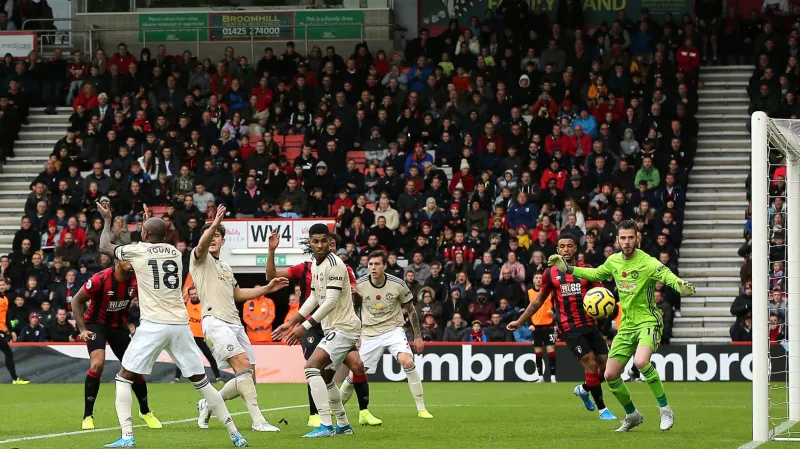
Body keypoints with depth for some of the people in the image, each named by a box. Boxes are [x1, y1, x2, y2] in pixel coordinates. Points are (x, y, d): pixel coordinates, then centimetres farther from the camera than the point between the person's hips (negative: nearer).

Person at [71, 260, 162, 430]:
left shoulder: (136, 281, -13)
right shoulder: (100, 279, -25)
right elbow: (76, 301, -13)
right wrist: (82, 329, -19)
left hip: (119, 326, 4)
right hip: (96, 323, -4)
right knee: (98, 364, -26)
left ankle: (145, 411, 29)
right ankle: (87, 416, -15)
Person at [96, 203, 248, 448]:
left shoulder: (137, 250, 0)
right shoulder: (175, 252, 12)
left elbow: (105, 247, 18)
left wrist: (107, 220, 33)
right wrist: (151, 221, 48)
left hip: (152, 326, -4)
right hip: (180, 325, 4)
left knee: (124, 378, 8)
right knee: (201, 381, 11)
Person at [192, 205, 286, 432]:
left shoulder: (225, 267, 27)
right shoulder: (200, 259, 4)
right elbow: (202, 246, -19)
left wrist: (267, 288, 28)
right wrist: (214, 224, -37)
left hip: (235, 324, 8)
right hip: (215, 321, -8)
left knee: (248, 378, 3)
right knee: (243, 364, -24)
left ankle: (208, 404, 24)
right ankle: (258, 420, -27)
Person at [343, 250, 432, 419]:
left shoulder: (398, 284, -11)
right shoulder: (360, 285, -11)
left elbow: (411, 310, 2)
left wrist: (418, 336, 4)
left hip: (393, 330, -1)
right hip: (370, 333, 1)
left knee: (407, 362, -26)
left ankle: (421, 408, -18)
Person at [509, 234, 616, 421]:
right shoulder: (550, 274, 5)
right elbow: (539, 300, 17)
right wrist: (519, 321, 17)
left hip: (590, 323, 3)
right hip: (569, 327, -3)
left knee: (605, 366, 0)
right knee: (591, 364, -14)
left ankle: (583, 389, 31)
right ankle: (602, 409, -3)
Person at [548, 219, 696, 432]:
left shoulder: (647, 263, -16)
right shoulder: (613, 261, 5)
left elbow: (668, 276, -31)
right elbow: (596, 274, 25)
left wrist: (680, 286, -53)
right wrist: (569, 269, 22)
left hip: (648, 322, -7)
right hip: (626, 325, 7)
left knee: (641, 361, -34)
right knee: (610, 376, 4)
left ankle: (665, 410, -18)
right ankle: (632, 415, 29)